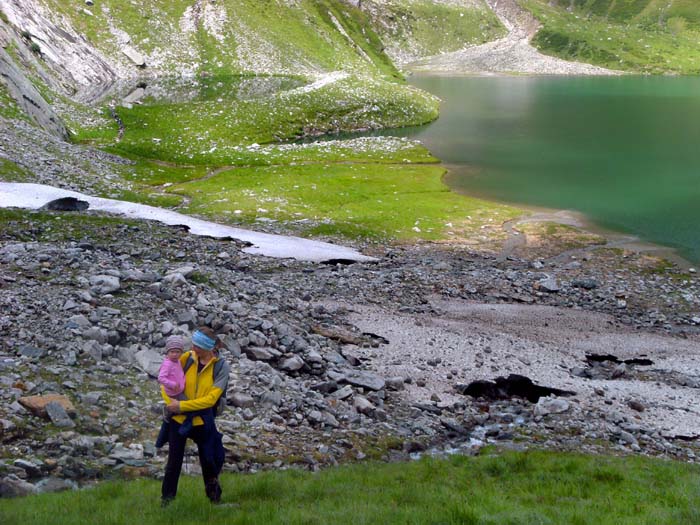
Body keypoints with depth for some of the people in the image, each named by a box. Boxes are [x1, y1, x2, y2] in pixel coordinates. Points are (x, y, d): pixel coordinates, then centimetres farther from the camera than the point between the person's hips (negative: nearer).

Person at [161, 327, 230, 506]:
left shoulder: (221, 367, -12)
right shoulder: (187, 358, -6)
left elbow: (210, 399, -17)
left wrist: (182, 405, -20)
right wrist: (171, 402, -14)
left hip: (202, 422, -1)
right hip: (178, 419, 1)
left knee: (208, 460, 12)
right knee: (174, 462, 8)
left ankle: (212, 491, 37)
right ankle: (166, 499, 21)